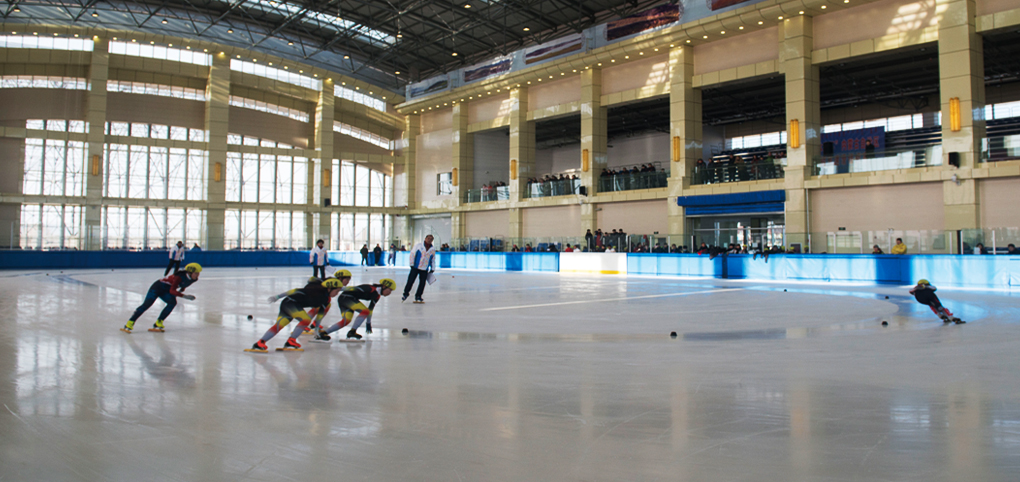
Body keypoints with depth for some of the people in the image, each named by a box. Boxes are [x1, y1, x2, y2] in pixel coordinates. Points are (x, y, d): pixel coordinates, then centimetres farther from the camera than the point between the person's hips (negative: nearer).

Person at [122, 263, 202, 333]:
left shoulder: (193, 279, -9)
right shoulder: (180, 277, -32)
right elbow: (172, 291, -37)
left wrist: (181, 290, 10)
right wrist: (184, 296, -43)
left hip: (166, 291, 7)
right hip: (158, 287, -7)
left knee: (173, 302, -20)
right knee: (147, 304, -16)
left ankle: (158, 324, -13)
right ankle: (129, 324, -9)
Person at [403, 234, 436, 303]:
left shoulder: (433, 249, 8)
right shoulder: (418, 245, -1)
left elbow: (433, 259, 17)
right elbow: (412, 254, 1)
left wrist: (432, 269, 15)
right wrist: (412, 264, -3)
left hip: (425, 269, 3)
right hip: (415, 267, -3)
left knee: (422, 283, 3)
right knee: (410, 281, -2)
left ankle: (418, 296, 16)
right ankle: (405, 294, 13)